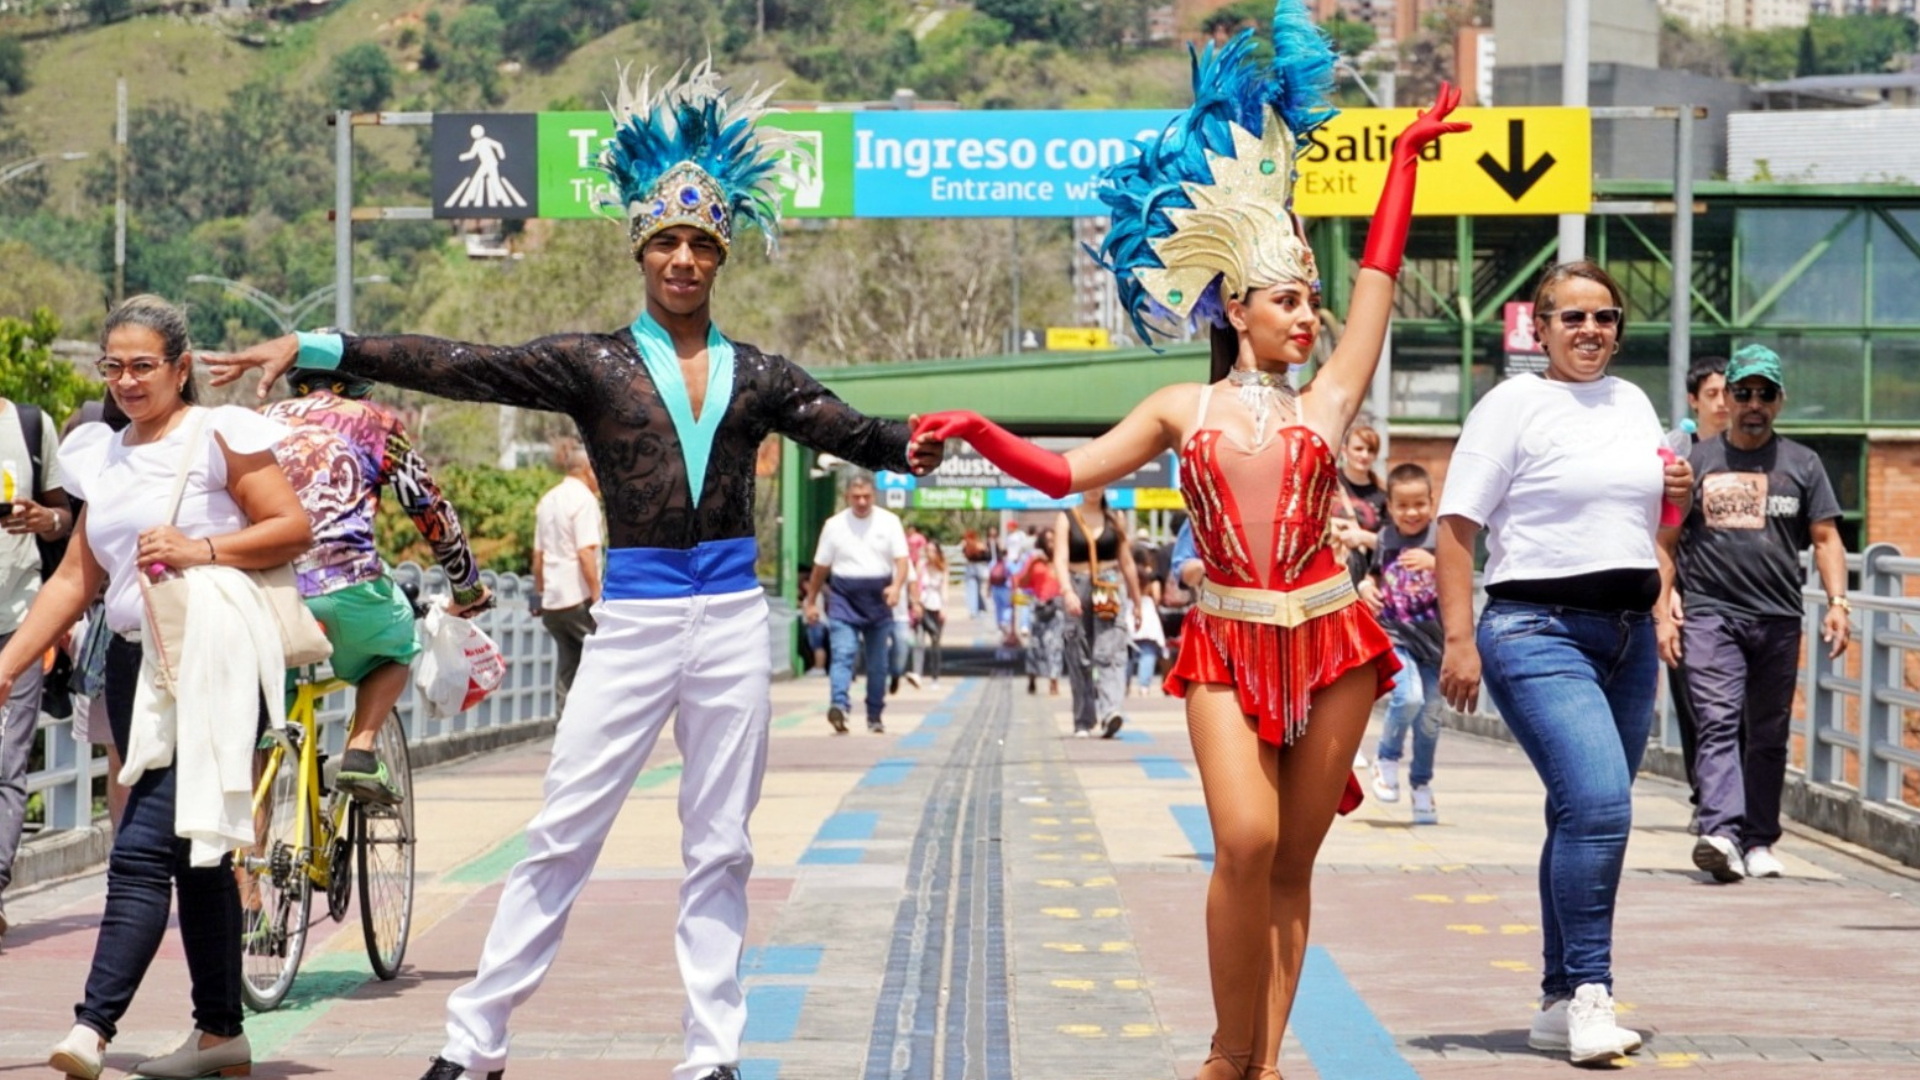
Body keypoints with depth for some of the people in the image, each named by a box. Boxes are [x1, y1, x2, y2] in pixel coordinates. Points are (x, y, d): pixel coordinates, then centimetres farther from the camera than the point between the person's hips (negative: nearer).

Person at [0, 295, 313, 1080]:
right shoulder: (103, 457, 17)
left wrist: (202, 549, -18)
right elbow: (74, 580, 17)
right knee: (194, 851, 12)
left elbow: (294, 528, -8)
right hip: (136, 663, 7)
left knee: (144, 846, -17)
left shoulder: (217, 436, -2)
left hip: (211, 660, -7)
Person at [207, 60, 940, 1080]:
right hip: (634, 615, -2)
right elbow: (461, 367, -7)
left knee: (720, 848, 6)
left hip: (730, 615, 2)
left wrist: (915, 446, -24)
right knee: (561, 835, -2)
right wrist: (314, 349, -16)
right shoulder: (592, 364, 1)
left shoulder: (757, 375, 8)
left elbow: (847, 430, -1)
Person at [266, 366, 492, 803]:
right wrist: (467, 587, 36)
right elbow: (430, 510, 21)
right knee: (397, 647, 29)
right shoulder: (374, 422, 17)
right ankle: (360, 751, 7)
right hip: (344, 582, -2)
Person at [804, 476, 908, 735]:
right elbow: (821, 567, 10)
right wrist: (811, 601, 12)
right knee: (843, 654, -18)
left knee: (879, 662, 8)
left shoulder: (889, 522, 3)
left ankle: (875, 716, 19)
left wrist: (896, 586, -22)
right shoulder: (834, 525, 4)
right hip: (843, 596, -1)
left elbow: (901, 559, -4)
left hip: (878, 597, 1)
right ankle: (839, 705, -34)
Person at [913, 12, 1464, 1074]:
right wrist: (979, 434, -6)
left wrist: (1405, 156, 13)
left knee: (1291, 863, 2)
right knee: (1246, 841, -18)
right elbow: (1067, 470, 8)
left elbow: (1379, 274, 11)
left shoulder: (1325, 400, 9)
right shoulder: (1181, 410, 10)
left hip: (1328, 638, 2)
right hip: (1228, 645, -1)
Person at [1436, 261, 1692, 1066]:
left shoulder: (1633, 403, 16)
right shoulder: (1514, 405, -4)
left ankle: (1560, 1004, 16)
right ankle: (1588, 991, -14)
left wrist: (1673, 495, 6)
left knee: (1589, 818, 8)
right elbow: (1457, 528, -9)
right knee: (1598, 803, -21)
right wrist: (1460, 639, -17)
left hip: (1629, 636, 7)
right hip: (1540, 632, -7)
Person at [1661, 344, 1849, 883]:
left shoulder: (1802, 465, 11)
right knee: (1718, 723, -16)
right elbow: (1666, 542, 10)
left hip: (1779, 617, 2)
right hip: (1711, 614, -2)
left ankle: (1759, 841, 15)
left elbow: (1826, 539, 9)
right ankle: (1721, 833, -29)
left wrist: (1837, 602, -6)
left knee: (1769, 735, 7)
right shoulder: (1696, 462, 9)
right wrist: (1663, 613, 0)